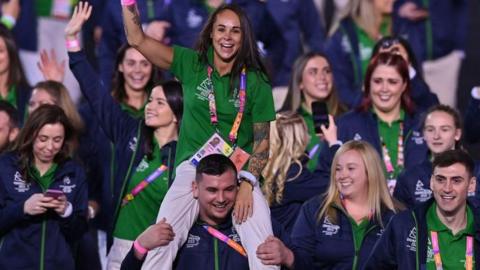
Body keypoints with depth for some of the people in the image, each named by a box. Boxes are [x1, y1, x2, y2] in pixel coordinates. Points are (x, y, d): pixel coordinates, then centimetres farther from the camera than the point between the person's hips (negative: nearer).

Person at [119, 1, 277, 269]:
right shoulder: (191, 64, 4)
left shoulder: (255, 81, 2)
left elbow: (262, 140, 3)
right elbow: (137, 40, -1)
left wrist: (247, 183, -11)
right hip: (194, 167, 0)